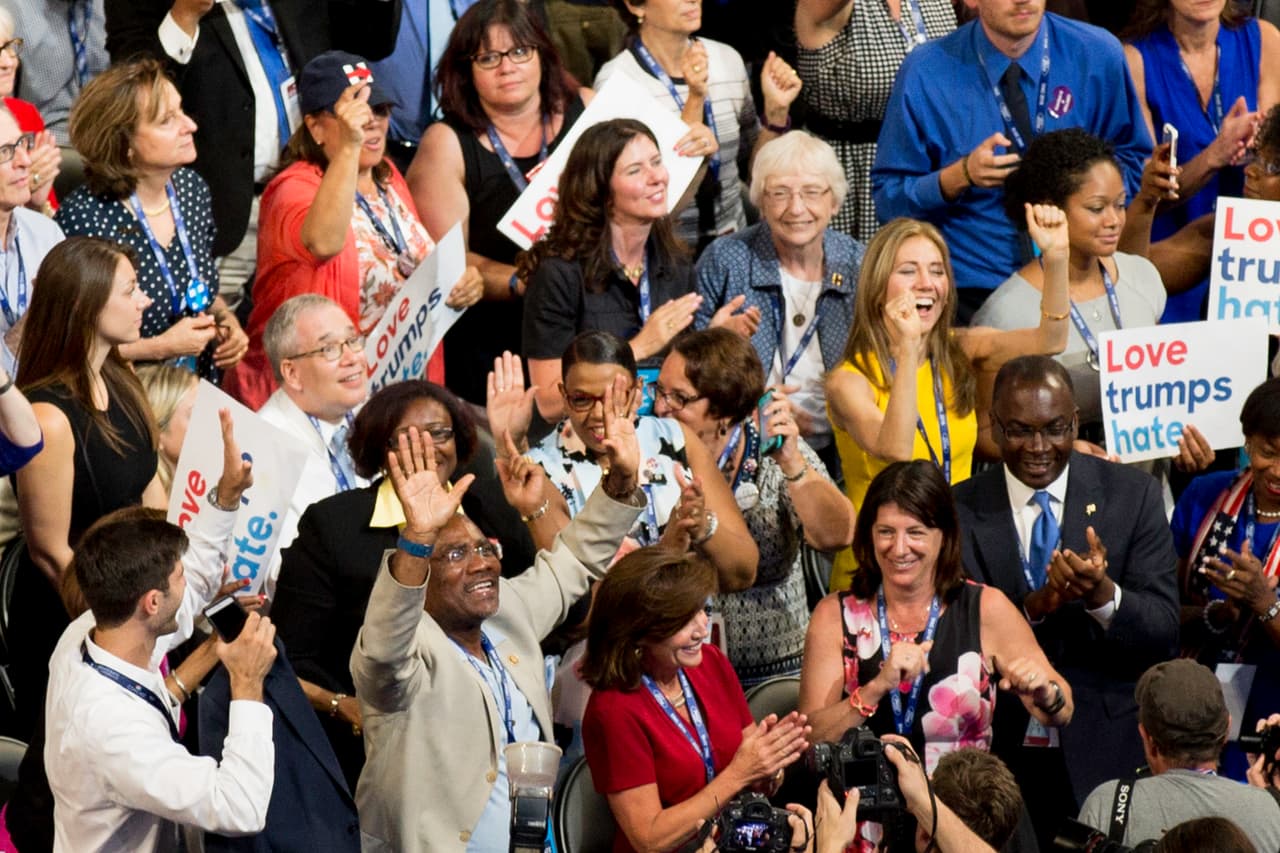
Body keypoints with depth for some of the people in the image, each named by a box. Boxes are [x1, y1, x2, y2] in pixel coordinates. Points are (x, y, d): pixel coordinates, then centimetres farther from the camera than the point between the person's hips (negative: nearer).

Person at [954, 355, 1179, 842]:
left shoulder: (1133, 496, -2)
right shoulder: (959, 511, -2)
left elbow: (1163, 634, -7)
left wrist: (1103, 594, -27)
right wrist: (1033, 607, -27)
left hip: (1106, 754, 0)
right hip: (1000, 760, 0)